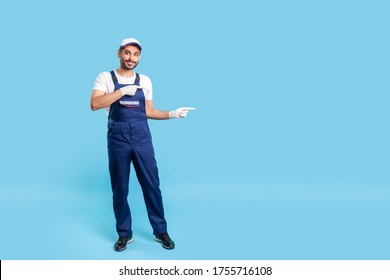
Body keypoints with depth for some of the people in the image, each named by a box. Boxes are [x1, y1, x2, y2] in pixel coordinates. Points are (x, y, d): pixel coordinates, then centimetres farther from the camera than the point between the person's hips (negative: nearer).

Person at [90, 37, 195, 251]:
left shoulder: (145, 80, 11)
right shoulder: (106, 77, 3)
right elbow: (95, 104, -12)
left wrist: (171, 114, 1)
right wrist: (123, 91, -15)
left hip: (142, 138, 2)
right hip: (118, 139, -2)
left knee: (151, 185, 3)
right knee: (120, 188, 6)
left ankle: (160, 231, 16)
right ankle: (124, 233, 20)